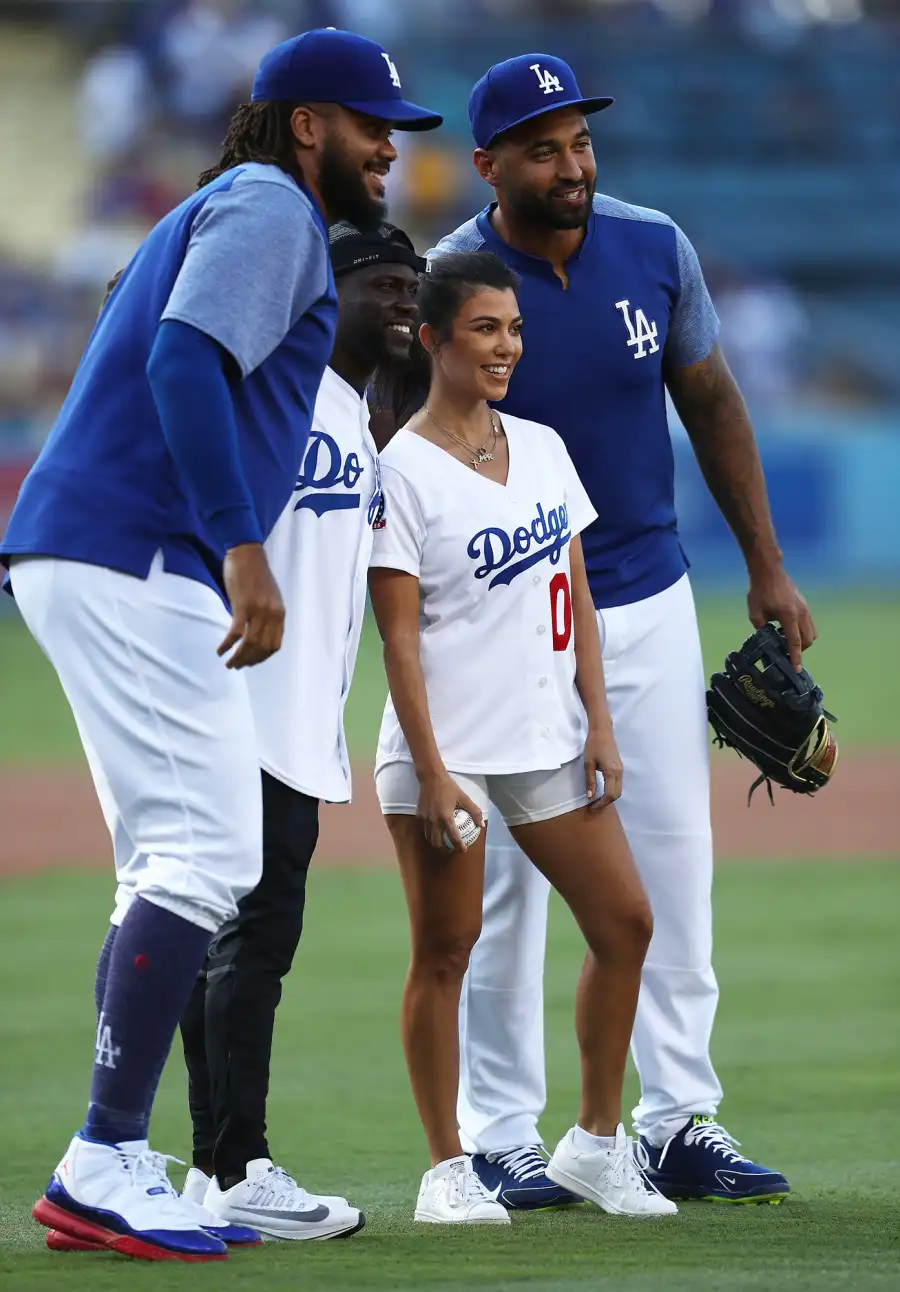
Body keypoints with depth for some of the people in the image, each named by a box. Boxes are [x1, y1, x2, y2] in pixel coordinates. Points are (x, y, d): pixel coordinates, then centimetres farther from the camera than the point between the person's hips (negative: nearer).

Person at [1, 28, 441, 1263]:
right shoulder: (268, 208, -5)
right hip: (135, 561, -11)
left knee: (174, 868, 12)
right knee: (205, 853, -13)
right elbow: (187, 361, -20)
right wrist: (242, 549, -27)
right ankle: (104, 1167, -18)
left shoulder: (220, 213, 27)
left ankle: (116, 1172, 11)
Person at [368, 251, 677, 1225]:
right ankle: (446, 1168, 5)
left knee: (625, 923, 4)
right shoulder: (402, 470, -8)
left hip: (547, 741, 6)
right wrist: (430, 771, -16)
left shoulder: (542, 448, 11)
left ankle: (595, 1143, 17)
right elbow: (399, 633, -11)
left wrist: (599, 724, 5)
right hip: (447, 746, -6)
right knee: (444, 952, -3)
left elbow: (573, 596, 13)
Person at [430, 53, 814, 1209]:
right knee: (504, 878, -2)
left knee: (675, 865, 3)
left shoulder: (654, 250, -4)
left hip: (649, 605, 4)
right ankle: (498, 1143, 5)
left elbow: (710, 404, 9)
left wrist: (766, 569, 8)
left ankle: (679, 1124, 9)